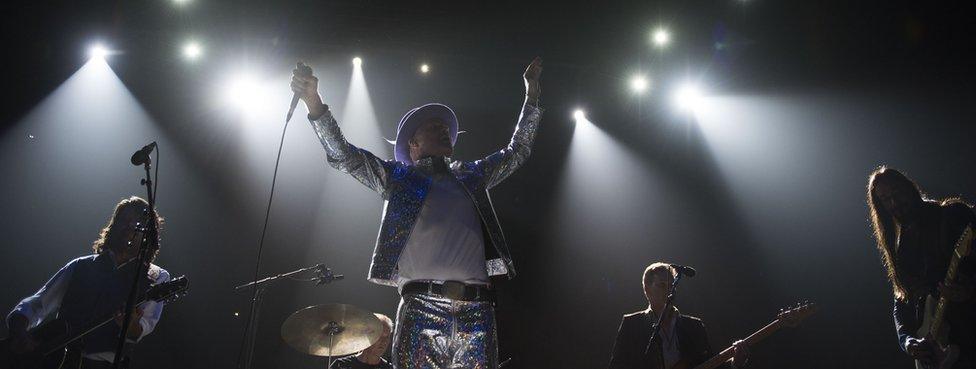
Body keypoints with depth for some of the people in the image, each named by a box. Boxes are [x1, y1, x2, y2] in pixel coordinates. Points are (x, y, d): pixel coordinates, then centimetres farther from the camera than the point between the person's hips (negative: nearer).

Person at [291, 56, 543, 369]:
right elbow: (343, 156, 6)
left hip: (476, 310, 3)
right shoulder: (399, 176, 15)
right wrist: (314, 102, -6)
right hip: (422, 308, -3)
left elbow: (518, 151, 33)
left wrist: (532, 94, 34)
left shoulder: (471, 176, 25)